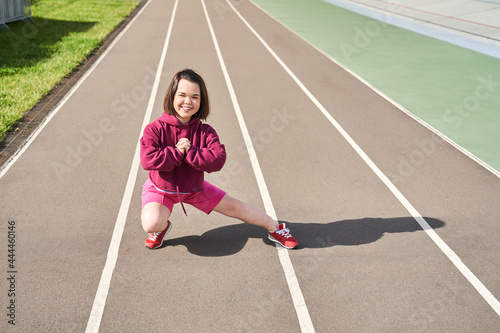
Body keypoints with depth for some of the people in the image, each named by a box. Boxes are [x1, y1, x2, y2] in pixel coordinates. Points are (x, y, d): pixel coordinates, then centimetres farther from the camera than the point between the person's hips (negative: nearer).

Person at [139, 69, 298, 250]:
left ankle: (275, 228, 28)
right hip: (160, 189, -2)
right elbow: (148, 159, -33)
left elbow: (218, 160, -28)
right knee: (151, 224, -31)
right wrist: (178, 153, -30)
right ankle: (162, 226, 8)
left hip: (194, 189, 2)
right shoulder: (155, 129, -19)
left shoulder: (205, 131, -14)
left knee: (234, 207, 9)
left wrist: (189, 152, -34)